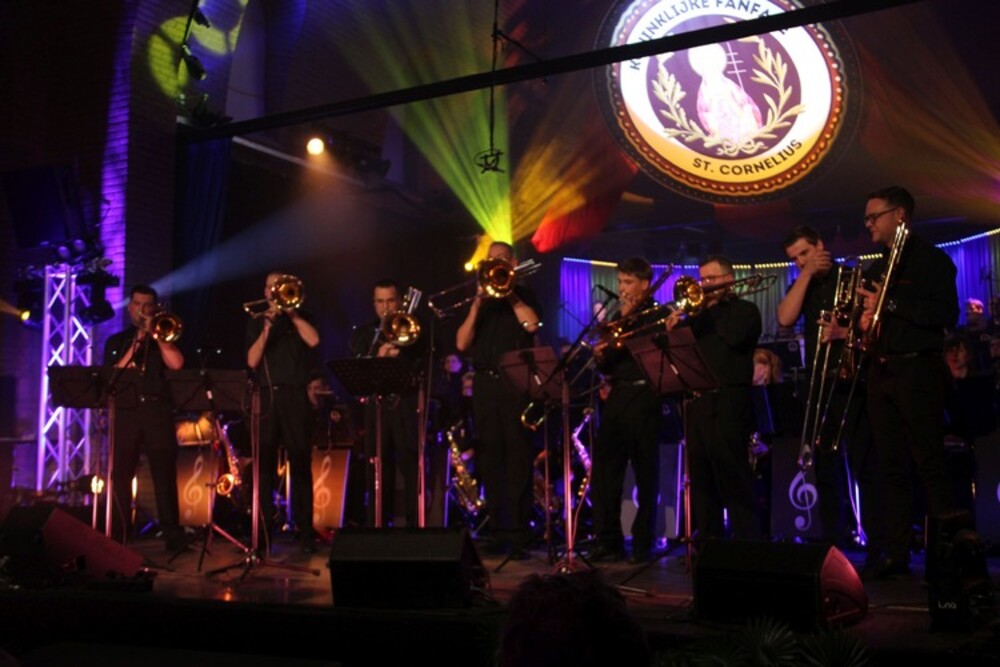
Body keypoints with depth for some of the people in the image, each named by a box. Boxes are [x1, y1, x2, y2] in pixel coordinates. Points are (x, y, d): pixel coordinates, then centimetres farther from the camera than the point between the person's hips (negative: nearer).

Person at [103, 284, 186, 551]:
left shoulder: (163, 337, 16)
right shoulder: (116, 341, 18)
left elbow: (176, 363, -3)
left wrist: (156, 334, -4)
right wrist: (134, 347, -5)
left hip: (158, 411, -1)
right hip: (126, 411, 1)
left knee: (165, 473, -6)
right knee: (120, 474, -3)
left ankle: (173, 535, -6)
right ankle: (117, 536, 1)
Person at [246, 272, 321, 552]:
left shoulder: (299, 318, 13)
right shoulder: (256, 322, 14)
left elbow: (313, 340, -9)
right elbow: (252, 361, 1)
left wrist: (290, 311, -6)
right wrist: (266, 330, -10)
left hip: (295, 397, -1)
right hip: (265, 398, 2)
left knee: (301, 464, -4)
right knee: (264, 465, 3)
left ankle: (305, 531, -2)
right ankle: (264, 529, 10)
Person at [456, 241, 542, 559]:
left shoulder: (524, 294, 9)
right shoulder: (481, 301, 18)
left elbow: (531, 324, -12)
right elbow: (462, 344, 7)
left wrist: (509, 293, -6)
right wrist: (476, 306, -4)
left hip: (516, 383, -4)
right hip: (484, 384, 4)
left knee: (518, 458, -8)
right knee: (489, 460, 4)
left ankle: (519, 535, -9)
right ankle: (497, 532, 11)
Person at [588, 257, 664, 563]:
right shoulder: (618, 318, 18)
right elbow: (605, 366, 15)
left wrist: (628, 322, -14)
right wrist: (601, 356, -7)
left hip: (643, 397, -6)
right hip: (616, 397, 6)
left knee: (645, 474, -1)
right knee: (603, 469, 2)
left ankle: (643, 544, 6)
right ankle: (607, 541, 8)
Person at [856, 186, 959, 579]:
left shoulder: (930, 260, -3)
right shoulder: (876, 269, 19)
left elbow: (946, 315, -14)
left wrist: (890, 304, -17)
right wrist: (863, 321, 0)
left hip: (917, 370, -7)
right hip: (881, 372, 7)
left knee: (930, 465, -6)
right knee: (893, 468, 6)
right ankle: (897, 554, 10)